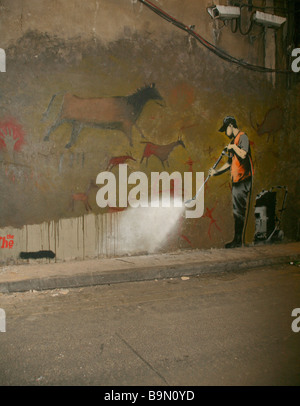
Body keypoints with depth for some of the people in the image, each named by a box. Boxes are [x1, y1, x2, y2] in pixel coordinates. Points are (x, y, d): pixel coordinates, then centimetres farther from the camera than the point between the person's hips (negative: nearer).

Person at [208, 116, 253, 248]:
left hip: (243, 179, -9)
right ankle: (237, 240, 15)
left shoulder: (242, 137, -7)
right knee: (237, 210, 10)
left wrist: (233, 147, -10)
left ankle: (238, 240, -3)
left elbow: (243, 154, -25)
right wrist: (216, 171, 18)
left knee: (239, 210, -8)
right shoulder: (233, 141, 21)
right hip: (236, 179, 9)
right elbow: (230, 163, 25)